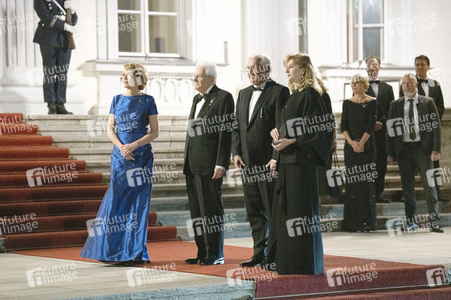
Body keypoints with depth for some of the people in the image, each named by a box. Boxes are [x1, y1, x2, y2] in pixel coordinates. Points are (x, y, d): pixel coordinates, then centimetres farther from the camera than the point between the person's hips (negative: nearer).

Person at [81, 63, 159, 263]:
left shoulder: (147, 101, 1)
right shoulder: (117, 100, 10)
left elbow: (154, 132, -2)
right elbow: (110, 129, 7)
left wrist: (134, 145, -14)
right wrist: (121, 147, -10)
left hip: (142, 155, -3)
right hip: (120, 156, 3)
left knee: (139, 202, -2)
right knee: (117, 200, -1)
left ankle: (136, 252, 2)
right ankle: (115, 251, 6)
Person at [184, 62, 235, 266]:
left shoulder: (223, 98, -6)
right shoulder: (197, 100, 19)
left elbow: (226, 133, -12)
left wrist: (221, 164, -18)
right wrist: (187, 163, 16)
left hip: (209, 163, -8)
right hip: (193, 164, 8)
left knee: (211, 208, -5)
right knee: (197, 209, 9)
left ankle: (216, 254, 1)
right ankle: (203, 253, 14)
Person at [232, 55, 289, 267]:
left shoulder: (279, 92, -5)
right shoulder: (243, 94, 18)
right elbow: (237, 126, 18)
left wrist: (276, 158, -16)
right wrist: (236, 152, 5)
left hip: (269, 162, -7)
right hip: (248, 162, 7)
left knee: (273, 210, -3)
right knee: (254, 210, 10)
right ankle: (260, 253, 17)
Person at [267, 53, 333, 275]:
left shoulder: (310, 95, -9)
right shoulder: (293, 96, 18)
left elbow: (319, 129, -15)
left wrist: (292, 141, -20)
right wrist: (277, 132, 7)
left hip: (301, 159, -9)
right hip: (286, 159, 9)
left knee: (301, 207, -7)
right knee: (285, 207, 9)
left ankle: (305, 262, -1)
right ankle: (286, 261, 14)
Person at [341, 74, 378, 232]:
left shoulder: (372, 102, 1)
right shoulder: (347, 103, 9)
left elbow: (371, 125, -6)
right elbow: (343, 126, 3)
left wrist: (361, 143, -14)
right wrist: (352, 142, -11)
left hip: (367, 145, -3)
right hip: (350, 145, 3)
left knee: (366, 182, -5)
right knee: (352, 182, 1)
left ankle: (367, 222, -2)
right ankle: (353, 222, 3)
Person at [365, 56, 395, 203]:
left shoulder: (387, 88, 17)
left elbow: (391, 109, 9)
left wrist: (381, 122, -6)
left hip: (382, 130, 4)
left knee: (382, 162, 4)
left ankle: (379, 193, 9)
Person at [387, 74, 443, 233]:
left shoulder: (427, 102, 5)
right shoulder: (395, 105, 9)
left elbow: (436, 126, 2)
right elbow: (390, 129, 8)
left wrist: (436, 149, -7)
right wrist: (390, 153, 1)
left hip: (423, 148, -2)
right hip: (404, 149, 2)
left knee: (429, 184, -5)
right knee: (407, 186, 5)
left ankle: (434, 221, -4)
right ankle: (411, 221, 12)